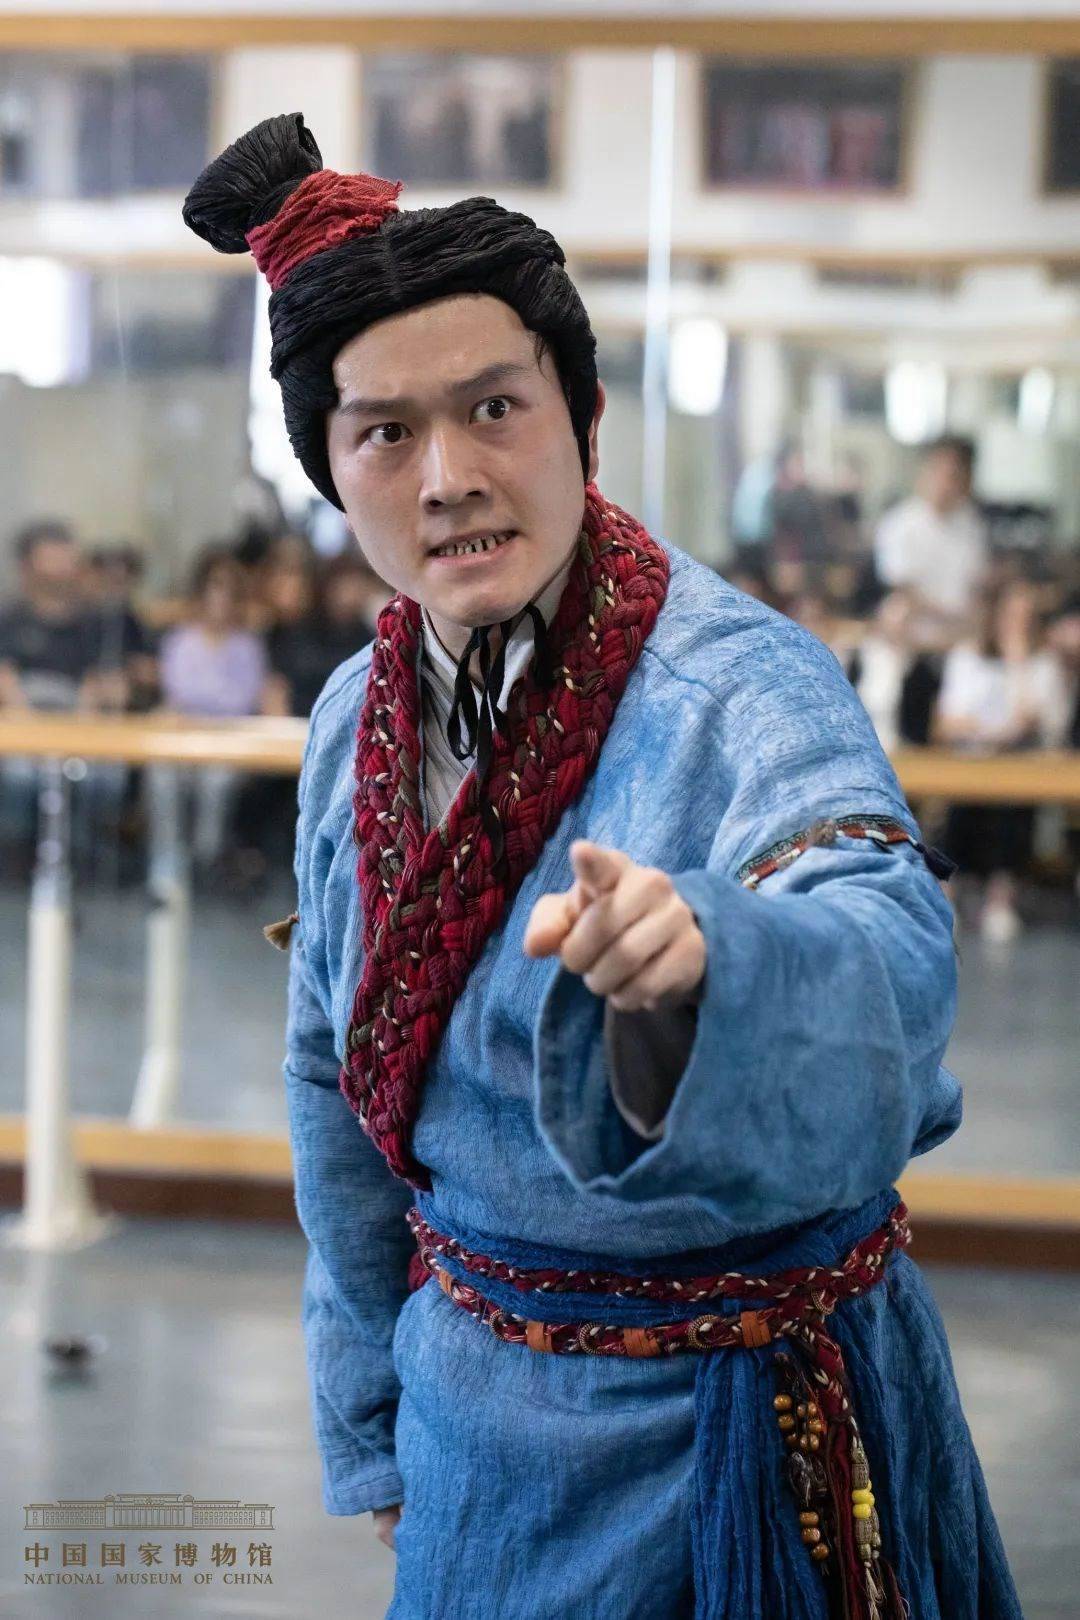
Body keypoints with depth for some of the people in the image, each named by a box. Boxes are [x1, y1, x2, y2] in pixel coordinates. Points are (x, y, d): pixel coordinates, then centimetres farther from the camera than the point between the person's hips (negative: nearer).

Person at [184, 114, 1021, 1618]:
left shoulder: (746, 687, -22)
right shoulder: (357, 720, -3)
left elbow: (885, 959, -41)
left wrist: (689, 956, -63)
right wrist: (375, 1427, 16)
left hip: (743, 1421, -5)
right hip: (484, 1409, 5)